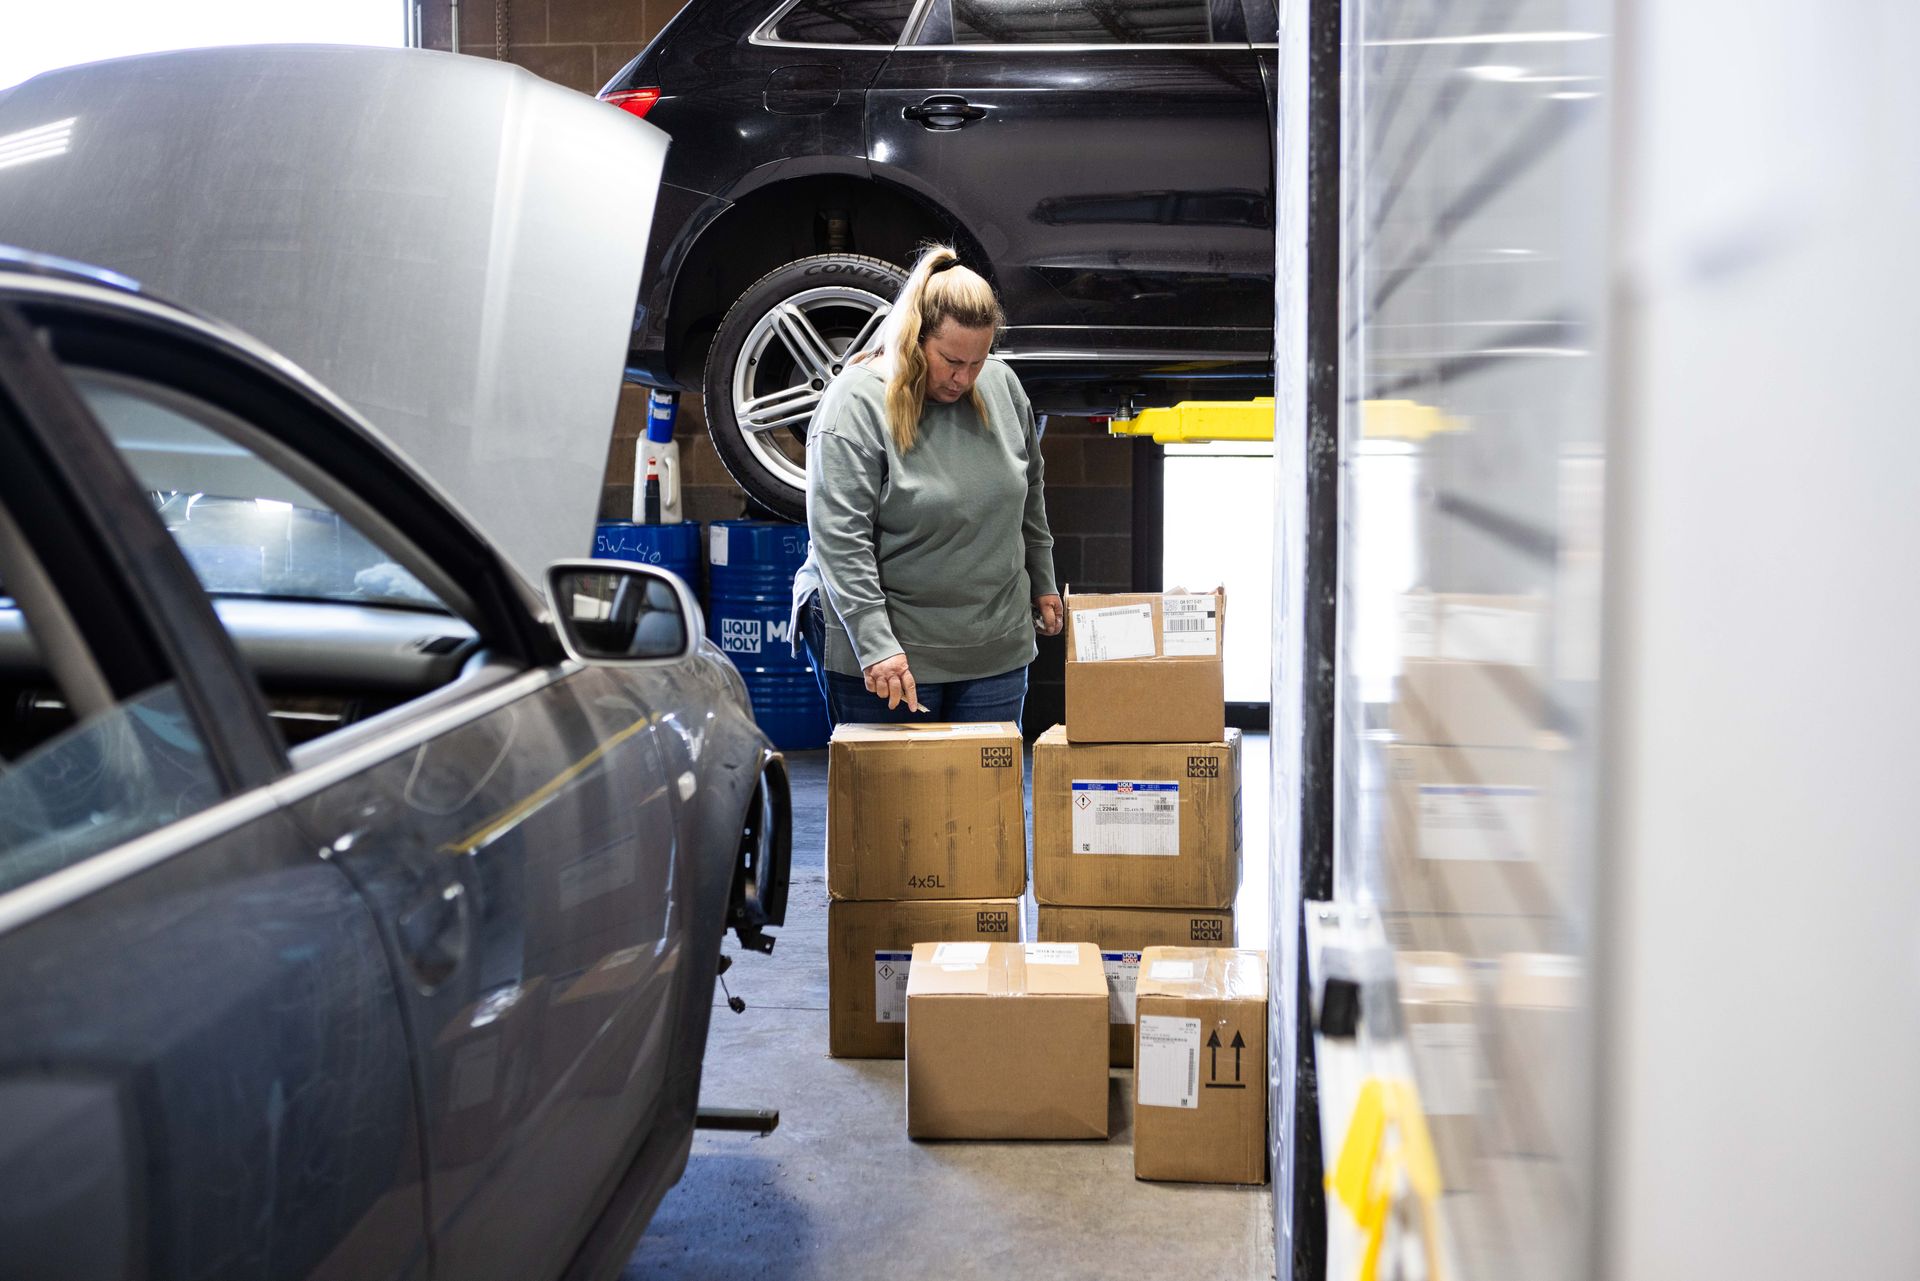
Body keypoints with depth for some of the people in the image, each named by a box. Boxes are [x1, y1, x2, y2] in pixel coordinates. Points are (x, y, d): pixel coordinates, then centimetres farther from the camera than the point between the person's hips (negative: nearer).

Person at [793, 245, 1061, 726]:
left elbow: (1029, 494, 19)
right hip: (886, 648, -5)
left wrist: (1042, 584, 22)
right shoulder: (856, 402, -14)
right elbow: (839, 539, -19)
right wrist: (875, 644, -24)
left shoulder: (1001, 384, 4)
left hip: (996, 647, 5)